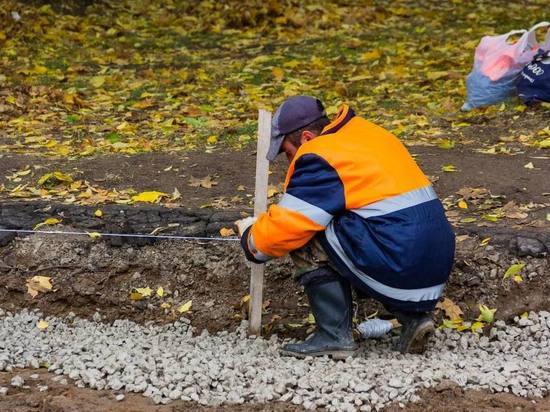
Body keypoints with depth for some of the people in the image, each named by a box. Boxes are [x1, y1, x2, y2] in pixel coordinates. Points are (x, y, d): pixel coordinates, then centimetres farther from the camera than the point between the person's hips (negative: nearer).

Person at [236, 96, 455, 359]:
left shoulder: (321, 157, -10)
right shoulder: (369, 133, 17)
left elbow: (288, 226, -11)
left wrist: (250, 239, 10)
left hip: (400, 270, -9)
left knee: (308, 242, -1)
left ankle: (334, 337, 2)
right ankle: (412, 316, 15)